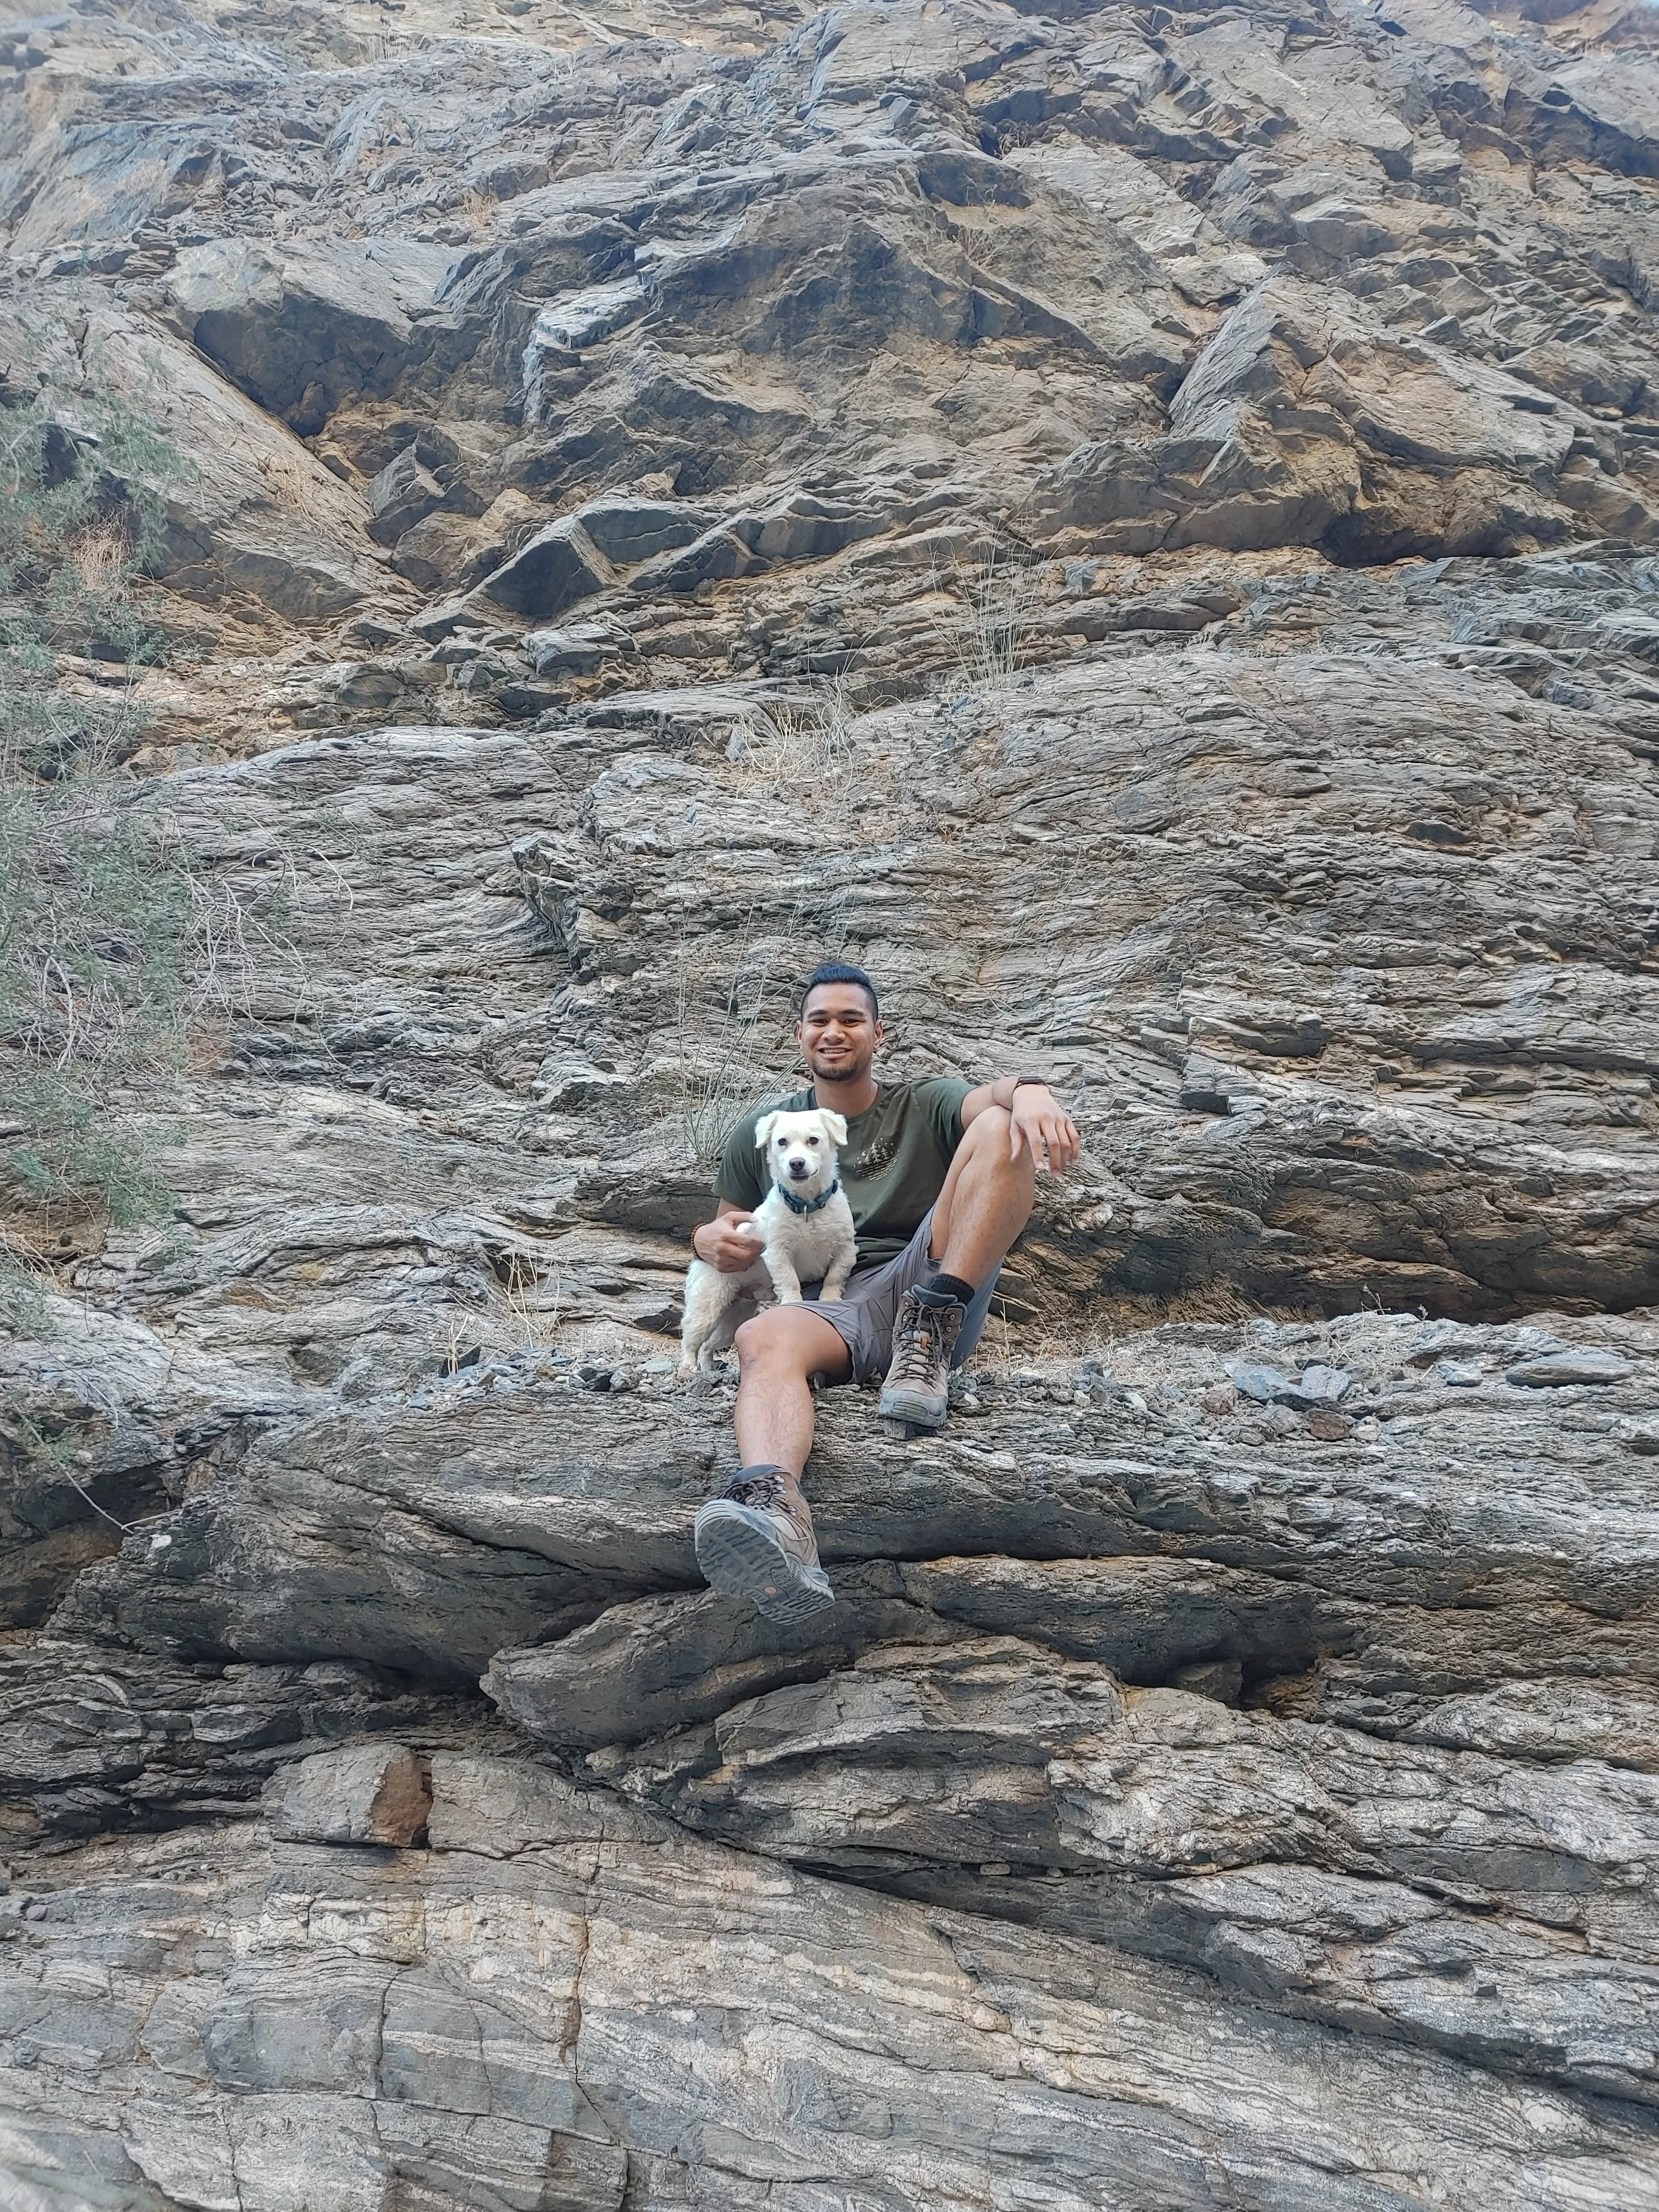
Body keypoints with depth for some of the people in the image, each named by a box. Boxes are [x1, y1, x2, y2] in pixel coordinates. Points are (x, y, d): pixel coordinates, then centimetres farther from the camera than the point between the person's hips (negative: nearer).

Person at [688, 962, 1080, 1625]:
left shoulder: (924, 1107, 18)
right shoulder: (759, 1132, 24)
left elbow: (984, 1099, -4)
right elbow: (728, 1229, 23)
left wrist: (1027, 1089, -30)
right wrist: (711, 1239, -4)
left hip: (923, 1279, 0)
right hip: (831, 1309, 0)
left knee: (1001, 1129, -18)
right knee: (760, 1339, -37)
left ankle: (930, 1331, -30)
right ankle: (774, 1508, -68)